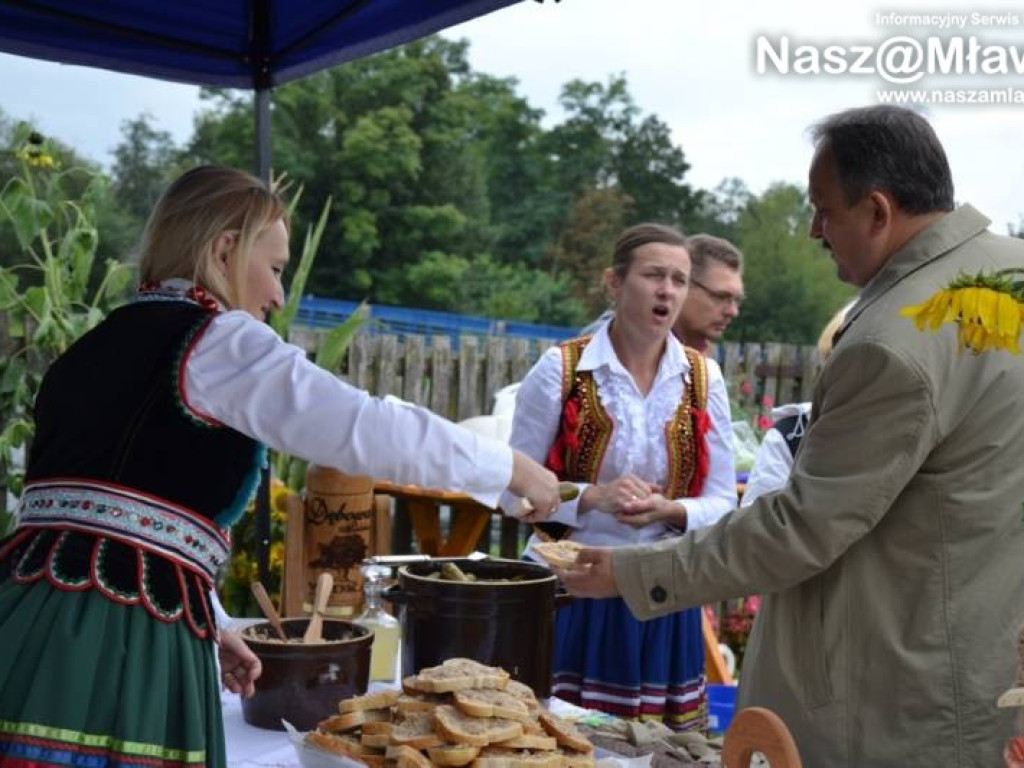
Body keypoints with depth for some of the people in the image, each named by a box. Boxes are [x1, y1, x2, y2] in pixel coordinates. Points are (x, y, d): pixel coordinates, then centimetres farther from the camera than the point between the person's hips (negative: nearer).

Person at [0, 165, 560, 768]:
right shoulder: (217, 339, -6)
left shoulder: (95, 348, 19)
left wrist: (200, 626, 24)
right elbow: (371, 430, -11)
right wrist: (510, 467, 1)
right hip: (114, 645, -8)